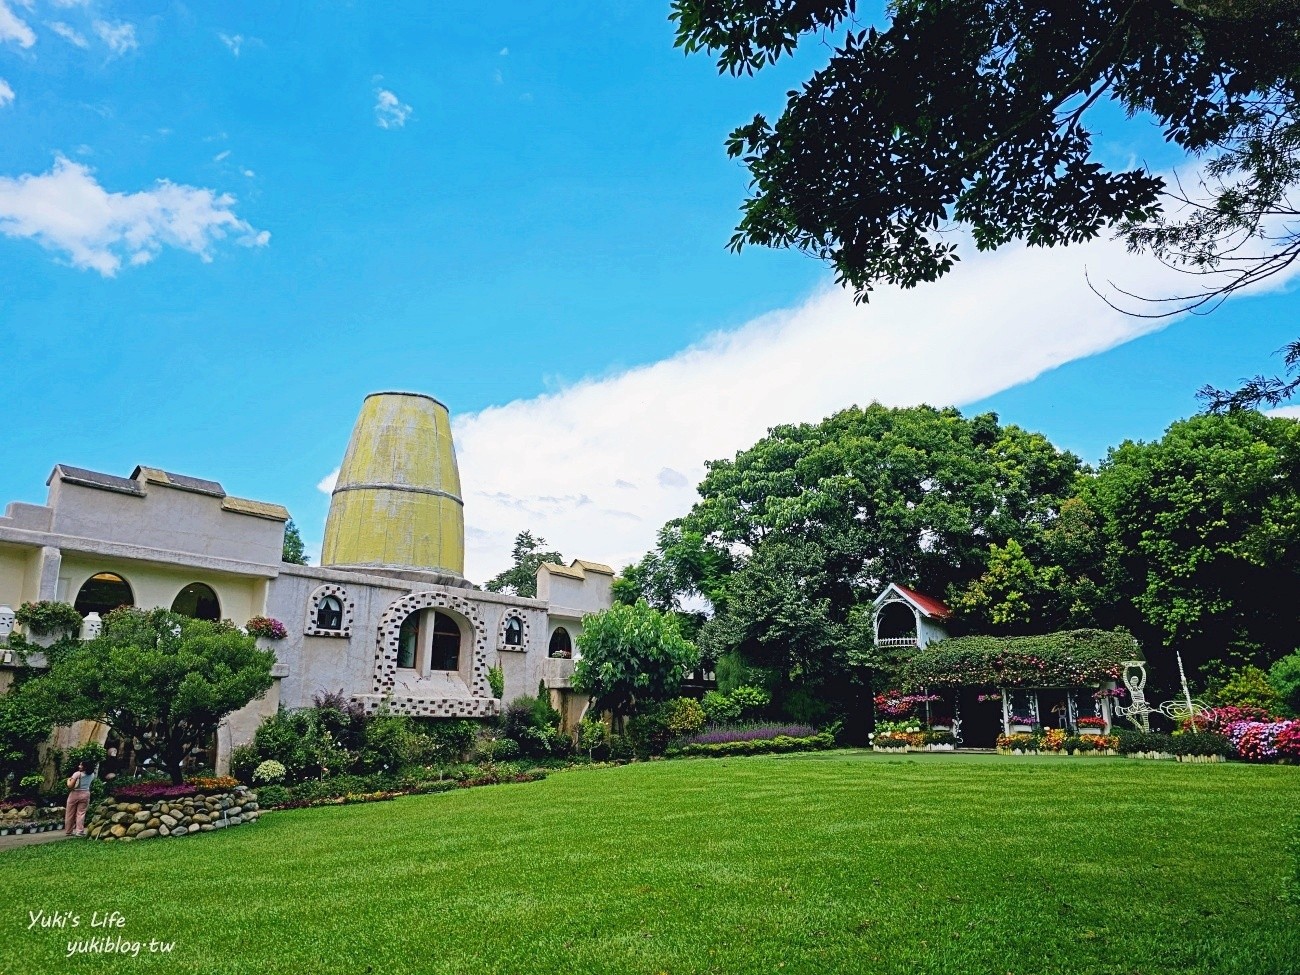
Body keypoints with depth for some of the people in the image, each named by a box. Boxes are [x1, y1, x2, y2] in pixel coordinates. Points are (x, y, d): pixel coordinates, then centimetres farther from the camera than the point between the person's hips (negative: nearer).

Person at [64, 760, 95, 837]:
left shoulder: (77, 774, -13)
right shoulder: (92, 775, 1)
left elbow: (70, 786, -12)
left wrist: (68, 780, 6)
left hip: (75, 793, -3)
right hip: (85, 794, 3)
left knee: (70, 814, 10)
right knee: (81, 813, 6)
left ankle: (68, 831, 17)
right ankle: (80, 831, 0)